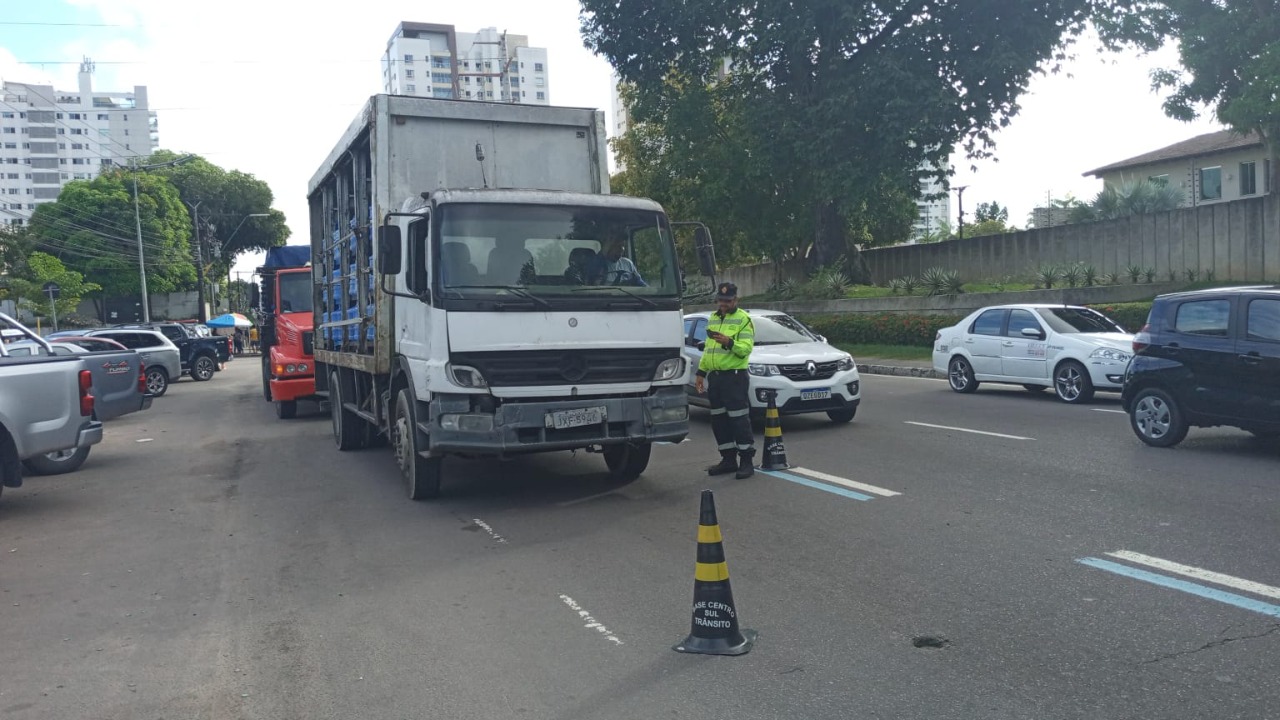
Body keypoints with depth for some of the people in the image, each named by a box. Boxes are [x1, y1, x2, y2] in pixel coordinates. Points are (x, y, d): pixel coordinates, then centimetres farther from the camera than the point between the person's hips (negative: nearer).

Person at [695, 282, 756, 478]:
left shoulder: (743, 319, -5)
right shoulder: (712, 319, 18)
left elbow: (746, 348, -15)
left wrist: (729, 342, -30)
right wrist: (701, 371, 19)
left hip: (734, 376, -7)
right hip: (714, 376, 7)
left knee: (739, 419, -6)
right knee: (719, 420, 9)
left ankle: (747, 460, 1)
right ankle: (728, 459, 18)